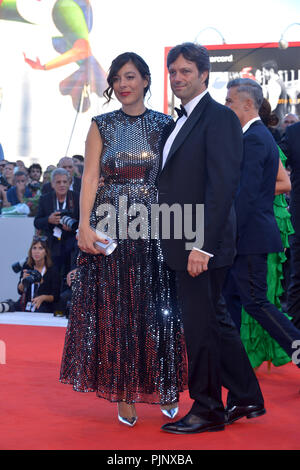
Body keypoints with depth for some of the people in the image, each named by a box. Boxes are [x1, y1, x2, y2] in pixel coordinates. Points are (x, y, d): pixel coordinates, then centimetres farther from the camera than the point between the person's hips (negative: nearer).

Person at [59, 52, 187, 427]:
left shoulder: (164, 125, 7)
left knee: (157, 308, 0)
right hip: (111, 226, 0)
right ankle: (124, 394, 8)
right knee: (114, 309, 0)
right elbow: (90, 176, 1)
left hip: (155, 228, 0)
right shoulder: (102, 126, 7)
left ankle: (165, 387, 16)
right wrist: (84, 225, -10)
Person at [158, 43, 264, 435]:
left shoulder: (219, 118, -12)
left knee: (200, 326, 0)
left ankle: (207, 410, 13)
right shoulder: (182, 122, 17)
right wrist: (174, 242, 11)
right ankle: (246, 398, 27)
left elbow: (222, 186, -19)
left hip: (202, 245, -9)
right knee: (215, 321, 16)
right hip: (184, 244, 9)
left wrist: (201, 245, -24)